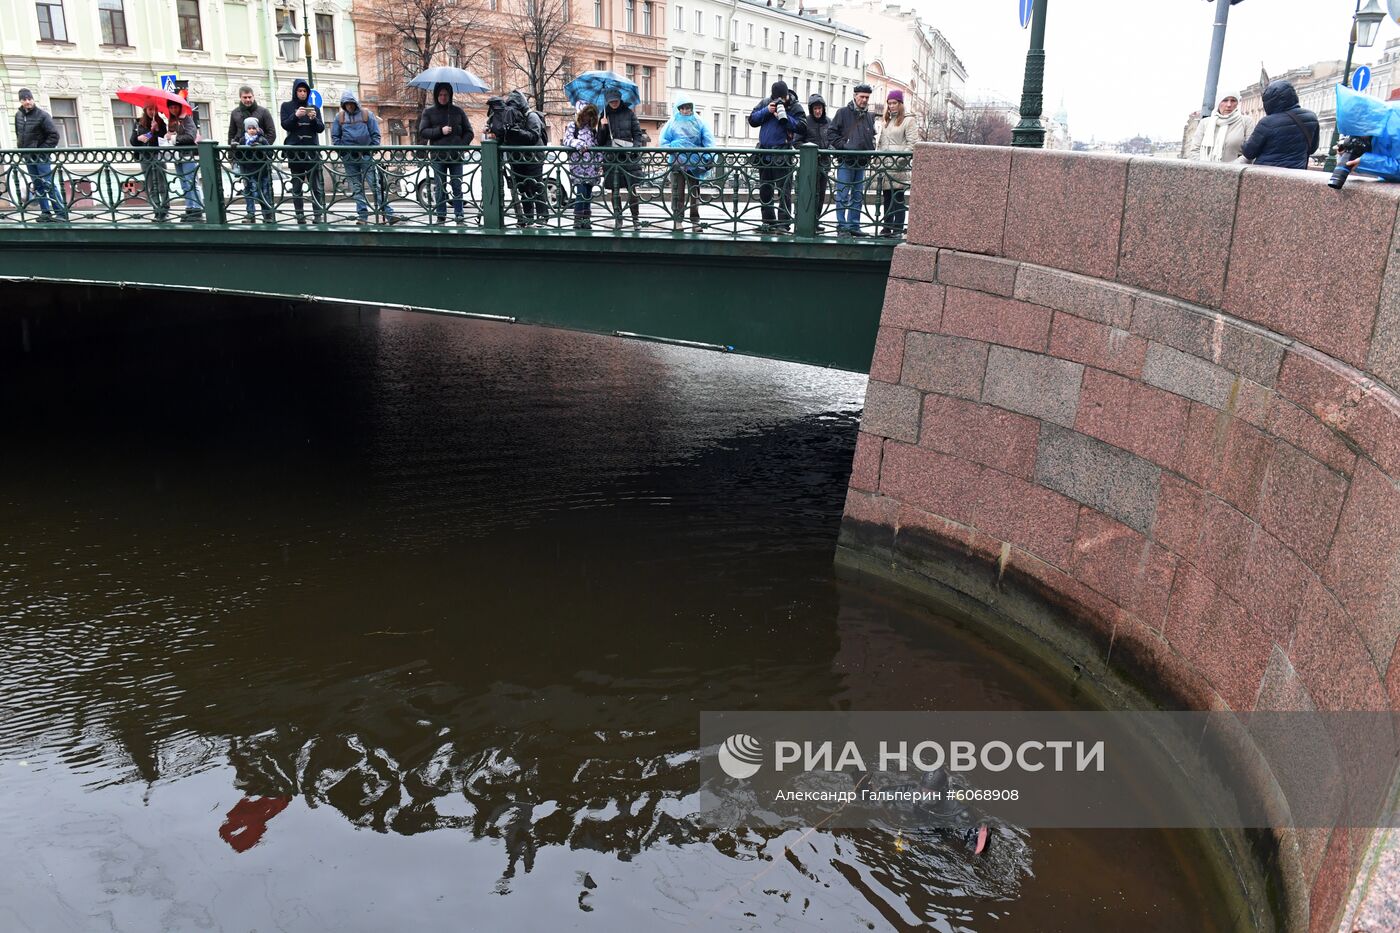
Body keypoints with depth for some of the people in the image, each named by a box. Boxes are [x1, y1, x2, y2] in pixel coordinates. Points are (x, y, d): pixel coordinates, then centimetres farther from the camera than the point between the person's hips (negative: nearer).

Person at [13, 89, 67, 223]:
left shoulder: (42, 115, -10)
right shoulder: (18, 115, 8)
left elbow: (54, 135, -12)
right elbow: (18, 134, 22)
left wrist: (42, 150, -14)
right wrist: (21, 147, 12)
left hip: (41, 156, -6)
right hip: (28, 156, 6)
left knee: (48, 184, -11)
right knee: (38, 185, 8)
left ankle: (61, 213, -11)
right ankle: (45, 212, 12)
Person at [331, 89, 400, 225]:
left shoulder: (367, 114, 4)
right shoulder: (339, 117, 10)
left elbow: (376, 135, 5)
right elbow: (335, 137, 13)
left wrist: (373, 150, -4)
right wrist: (341, 150, 0)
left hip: (366, 155, -2)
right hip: (348, 158, 2)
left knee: (375, 185, -9)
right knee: (357, 188, 4)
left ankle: (388, 214, -12)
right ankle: (362, 216, 7)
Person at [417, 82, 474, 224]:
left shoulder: (458, 111, 11)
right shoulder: (429, 112, 9)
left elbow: (469, 132, 11)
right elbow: (422, 132, 3)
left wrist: (462, 145, -5)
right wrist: (440, 131, -9)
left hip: (456, 156, 0)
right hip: (438, 156, 0)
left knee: (457, 187, 0)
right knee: (439, 188, 2)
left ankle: (459, 216, 4)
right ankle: (441, 216, 7)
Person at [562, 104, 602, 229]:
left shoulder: (593, 129, 20)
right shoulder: (572, 126, 8)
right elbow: (567, 140, -7)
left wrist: (600, 164, 8)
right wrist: (579, 144, -24)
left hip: (591, 166, 5)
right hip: (577, 165, -5)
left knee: (588, 194, 4)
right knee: (581, 193, -14)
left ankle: (586, 220, 9)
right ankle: (577, 221, -11)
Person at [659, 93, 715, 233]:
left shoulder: (699, 122, 7)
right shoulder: (672, 123, 6)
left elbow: (709, 142, 0)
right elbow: (664, 141, 4)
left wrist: (710, 157, -14)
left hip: (694, 163, 1)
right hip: (677, 162, -1)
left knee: (695, 193, 5)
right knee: (677, 193, 0)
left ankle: (695, 222, 9)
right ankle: (677, 221, 5)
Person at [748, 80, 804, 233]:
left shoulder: (794, 107, -1)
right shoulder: (765, 103, 10)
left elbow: (801, 127, -13)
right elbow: (752, 120, 5)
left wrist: (784, 117, -20)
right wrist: (766, 111, -8)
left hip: (782, 154, -5)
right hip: (764, 153, 5)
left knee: (784, 190, -7)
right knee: (765, 190, 10)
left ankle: (783, 223, -7)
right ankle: (768, 222, 19)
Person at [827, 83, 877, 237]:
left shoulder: (870, 116, 14)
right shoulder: (843, 113, -1)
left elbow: (873, 136, 24)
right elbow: (831, 132, -3)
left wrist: (870, 150, 7)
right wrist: (843, 145, -13)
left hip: (862, 163, 6)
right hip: (845, 162, -5)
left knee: (858, 197, 8)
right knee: (843, 196, -5)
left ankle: (854, 226, 15)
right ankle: (842, 226, -1)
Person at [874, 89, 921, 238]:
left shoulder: (908, 121, 1)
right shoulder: (885, 122, 22)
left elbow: (912, 144, -7)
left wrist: (902, 159, -17)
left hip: (899, 166, -7)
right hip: (885, 164, 7)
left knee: (899, 197, -7)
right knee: (886, 197, 7)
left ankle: (898, 228, -6)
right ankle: (887, 227, 11)